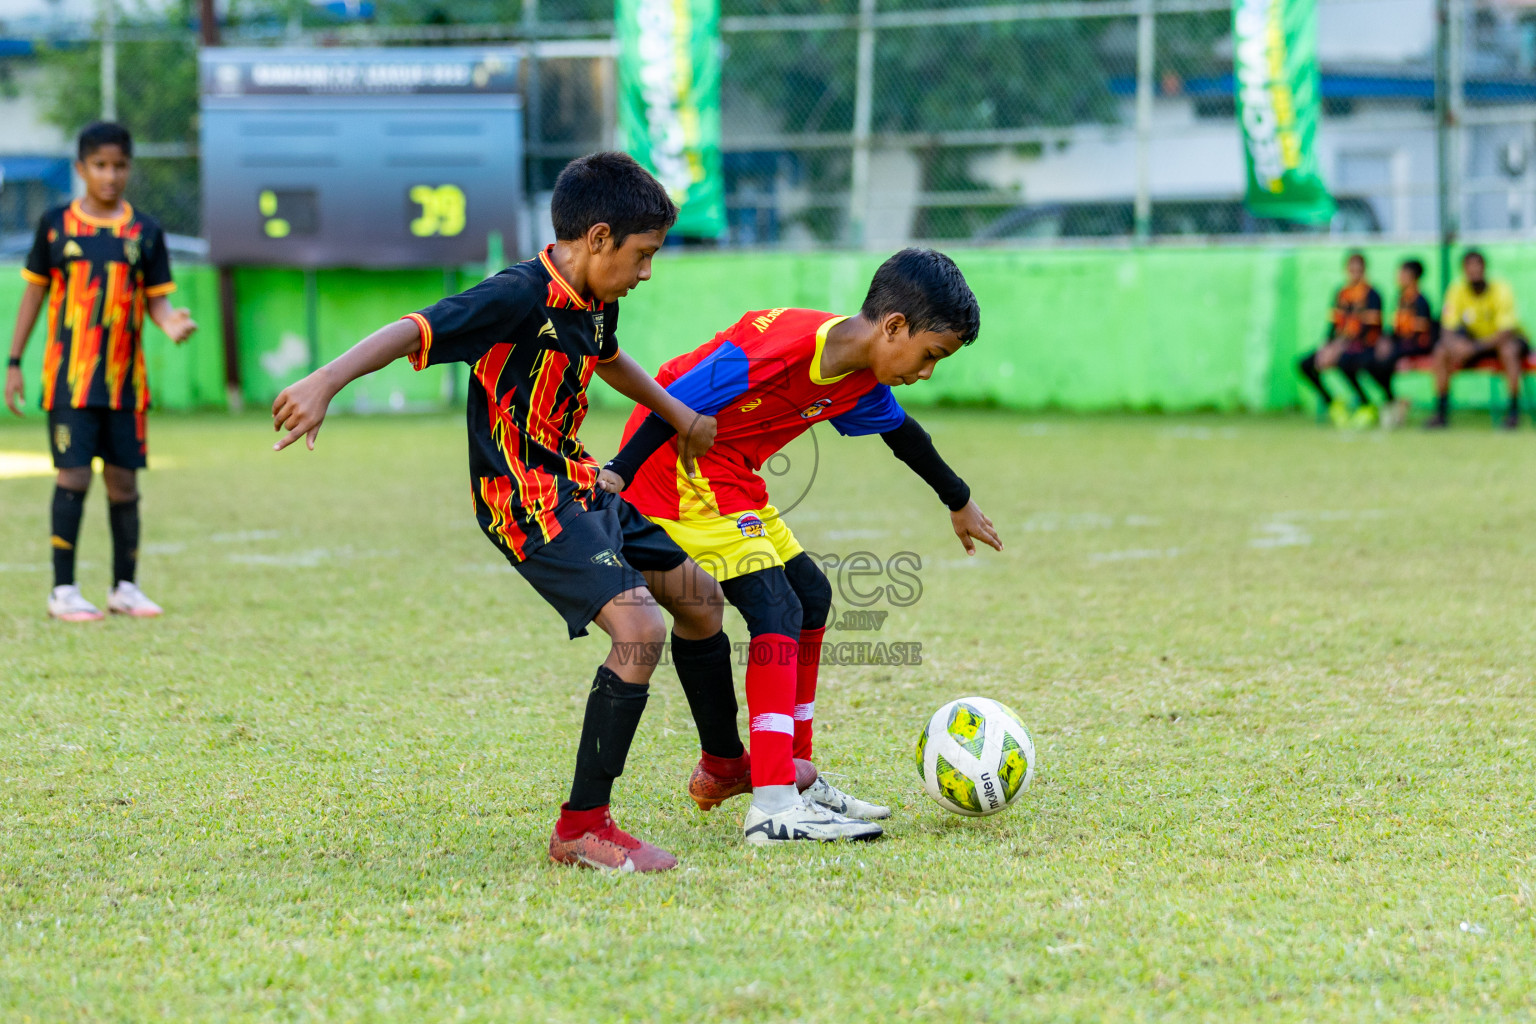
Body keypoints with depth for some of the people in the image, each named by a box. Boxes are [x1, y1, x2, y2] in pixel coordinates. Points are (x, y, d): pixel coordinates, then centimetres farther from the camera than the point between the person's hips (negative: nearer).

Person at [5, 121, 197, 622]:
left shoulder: (144, 232, 5)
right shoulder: (56, 224, 2)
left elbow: (155, 298, 7)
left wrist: (171, 322, -17)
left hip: (125, 378, 2)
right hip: (69, 376, -2)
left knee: (123, 480, 6)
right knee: (74, 476, -7)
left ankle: (124, 586, 17)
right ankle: (63, 590, -1)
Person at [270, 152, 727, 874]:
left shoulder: (594, 306, 7)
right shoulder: (520, 298, -21)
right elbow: (414, 331, -32)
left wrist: (681, 416, 38)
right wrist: (326, 381, -45)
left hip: (579, 486, 10)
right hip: (529, 505, -10)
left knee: (699, 602, 19)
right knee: (639, 630, -24)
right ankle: (582, 827, -17)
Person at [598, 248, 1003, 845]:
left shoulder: (860, 381, 2)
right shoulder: (785, 345, -27)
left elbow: (900, 432, 23)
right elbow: (678, 402, -25)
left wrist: (959, 504, 36)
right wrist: (619, 474, -28)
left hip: (728, 479, 10)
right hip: (674, 466, -10)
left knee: (810, 596, 13)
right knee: (776, 610, -18)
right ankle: (772, 808, -23)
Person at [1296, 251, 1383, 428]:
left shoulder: (1371, 295, -9)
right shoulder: (1341, 294, 10)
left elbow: (1367, 328, -16)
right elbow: (1334, 324, 11)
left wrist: (1338, 348, -23)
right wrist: (1327, 347, -9)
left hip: (1365, 347, -7)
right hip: (1340, 344, 7)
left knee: (1343, 362, -37)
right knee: (1305, 364, -9)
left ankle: (1367, 406, -17)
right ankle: (1332, 403, 6)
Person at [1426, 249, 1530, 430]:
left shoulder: (1501, 291, -23)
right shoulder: (1457, 291, -12)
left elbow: (1506, 333, -29)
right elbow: (1447, 330, -14)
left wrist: (1474, 347, -41)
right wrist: (1454, 344, -39)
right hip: (1476, 338, 4)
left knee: (1508, 350, -38)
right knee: (1441, 352, -18)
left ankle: (1514, 413, -32)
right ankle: (1441, 413, -12)